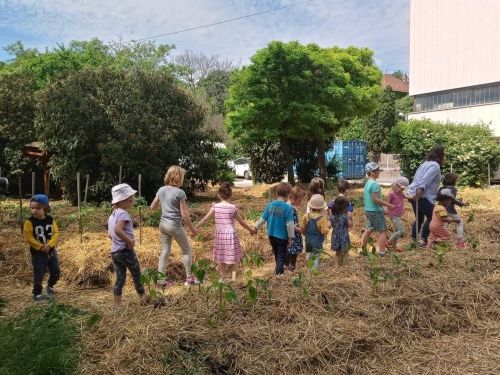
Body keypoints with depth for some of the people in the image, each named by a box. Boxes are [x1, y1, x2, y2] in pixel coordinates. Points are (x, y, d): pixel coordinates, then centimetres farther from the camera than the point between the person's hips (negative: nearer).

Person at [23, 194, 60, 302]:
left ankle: (50, 286, 36)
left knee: (56, 271, 11)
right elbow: (28, 237, -15)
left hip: (51, 251, 4)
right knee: (39, 274, 2)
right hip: (37, 253, -4)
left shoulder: (51, 220, -3)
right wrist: (40, 246, -21)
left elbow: (55, 233, -4)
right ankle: (37, 293, 18)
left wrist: (49, 245, -20)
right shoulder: (30, 222, -13)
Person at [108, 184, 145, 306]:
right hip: (126, 250, -8)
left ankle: (117, 305, 15)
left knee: (120, 279, 13)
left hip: (114, 252, 8)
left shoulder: (112, 215, 13)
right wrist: (130, 241, -24)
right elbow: (118, 230, -31)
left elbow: (110, 234, 21)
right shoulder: (123, 214, -15)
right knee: (137, 277, 6)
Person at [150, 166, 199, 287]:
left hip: (163, 224, 6)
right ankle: (189, 278, 16)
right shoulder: (180, 192, -14)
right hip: (174, 225, -6)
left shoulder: (161, 190, 3)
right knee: (187, 250, 11)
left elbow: (152, 207, 13)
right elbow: (184, 215, -14)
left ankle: (160, 280, 15)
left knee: (165, 251, 14)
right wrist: (192, 229, -4)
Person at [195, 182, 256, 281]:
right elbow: (241, 222, 1)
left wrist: (195, 227, 10)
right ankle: (233, 276, 1)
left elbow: (205, 219, -1)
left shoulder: (215, 206, -5)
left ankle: (223, 278, 22)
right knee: (232, 257, 12)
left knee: (221, 258, 15)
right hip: (231, 234, -1)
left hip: (219, 235, 1)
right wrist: (250, 229, 15)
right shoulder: (233, 207, -7)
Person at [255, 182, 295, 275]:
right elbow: (290, 224, -18)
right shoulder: (288, 208, -19)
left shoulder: (270, 205, -5)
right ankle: (279, 272, 6)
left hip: (271, 235, 5)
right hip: (282, 237, -5)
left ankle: (278, 269, 43)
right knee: (281, 256, 9)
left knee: (277, 254, 25)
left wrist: (256, 227, 17)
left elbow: (263, 219, 2)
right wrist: (291, 237, -7)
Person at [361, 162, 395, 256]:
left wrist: (385, 204, 21)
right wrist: (388, 205, -16)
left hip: (368, 210, 9)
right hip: (375, 211, -9)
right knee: (382, 230, -1)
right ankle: (382, 252, -1)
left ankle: (363, 249, 21)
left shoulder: (367, 183, 10)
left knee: (369, 229, 17)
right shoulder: (375, 184, -19)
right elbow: (375, 199, -23)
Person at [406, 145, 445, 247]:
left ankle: (413, 239, 22)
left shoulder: (425, 163, 18)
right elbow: (425, 180, -23)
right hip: (423, 197, -9)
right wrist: (419, 192, -32)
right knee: (431, 218, 7)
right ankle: (423, 240, 2)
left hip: (413, 194, 9)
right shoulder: (435, 165, -9)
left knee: (419, 219, 19)